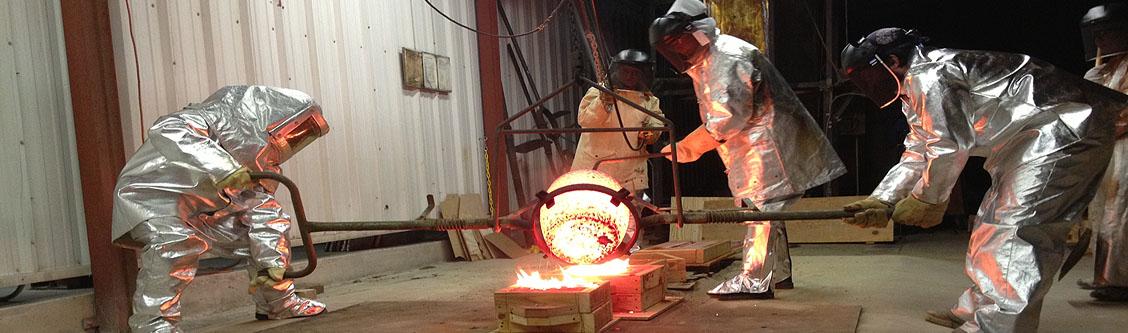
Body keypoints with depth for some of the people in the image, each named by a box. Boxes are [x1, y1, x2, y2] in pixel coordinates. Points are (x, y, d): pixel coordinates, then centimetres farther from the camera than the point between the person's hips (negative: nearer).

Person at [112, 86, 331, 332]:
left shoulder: (263, 167, 2)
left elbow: (262, 211, -1)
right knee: (177, 242, -38)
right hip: (153, 195, -8)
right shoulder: (219, 116, -24)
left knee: (271, 219, 5)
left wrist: (272, 262, -14)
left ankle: (276, 303, 17)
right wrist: (221, 167, -52)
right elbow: (167, 129, -41)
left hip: (200, 211, 8)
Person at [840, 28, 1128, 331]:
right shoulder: (913, 94, 16)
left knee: (1013, 227, -15)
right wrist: (881, 201, 5)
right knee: (994, 220, 15)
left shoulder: (927, 74, -18)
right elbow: (917, 155, 17)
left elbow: (950, 146, -22)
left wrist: (924, 200, -8)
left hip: (1066, 127, -11)